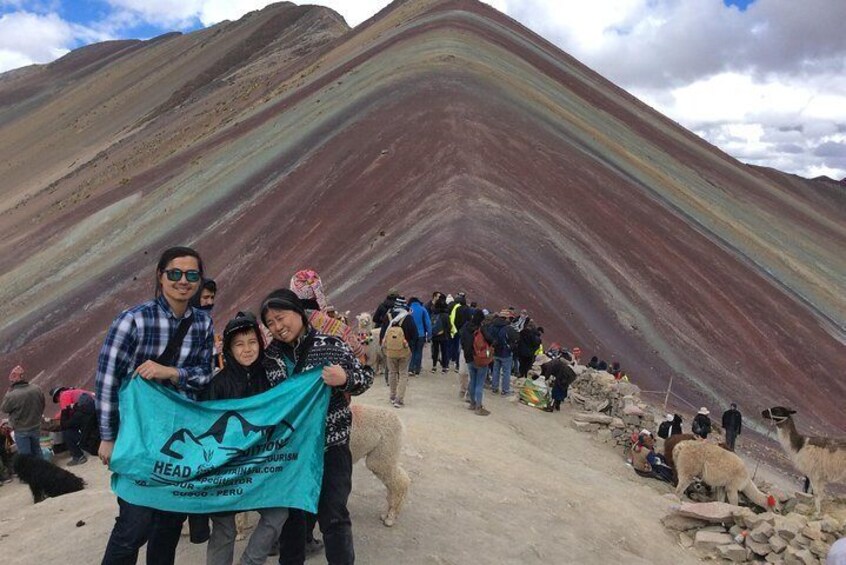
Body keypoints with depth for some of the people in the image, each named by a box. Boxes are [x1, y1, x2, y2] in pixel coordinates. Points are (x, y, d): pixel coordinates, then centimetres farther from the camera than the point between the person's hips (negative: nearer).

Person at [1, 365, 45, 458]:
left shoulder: (12, 395, -27)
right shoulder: (37, 389, -11)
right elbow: (42, 405, 3)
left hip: (21, 430, -5)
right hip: (36, 427, 5)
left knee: (25, 455, 11)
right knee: (37, 451, 23)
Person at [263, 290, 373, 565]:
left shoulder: (331, 345, -10)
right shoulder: (270, 354, 2)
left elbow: (366, 376, -4)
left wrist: (345, 379, -24)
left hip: (330, 445, -4)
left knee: (333, 516, 0)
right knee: (290, 511, 19)